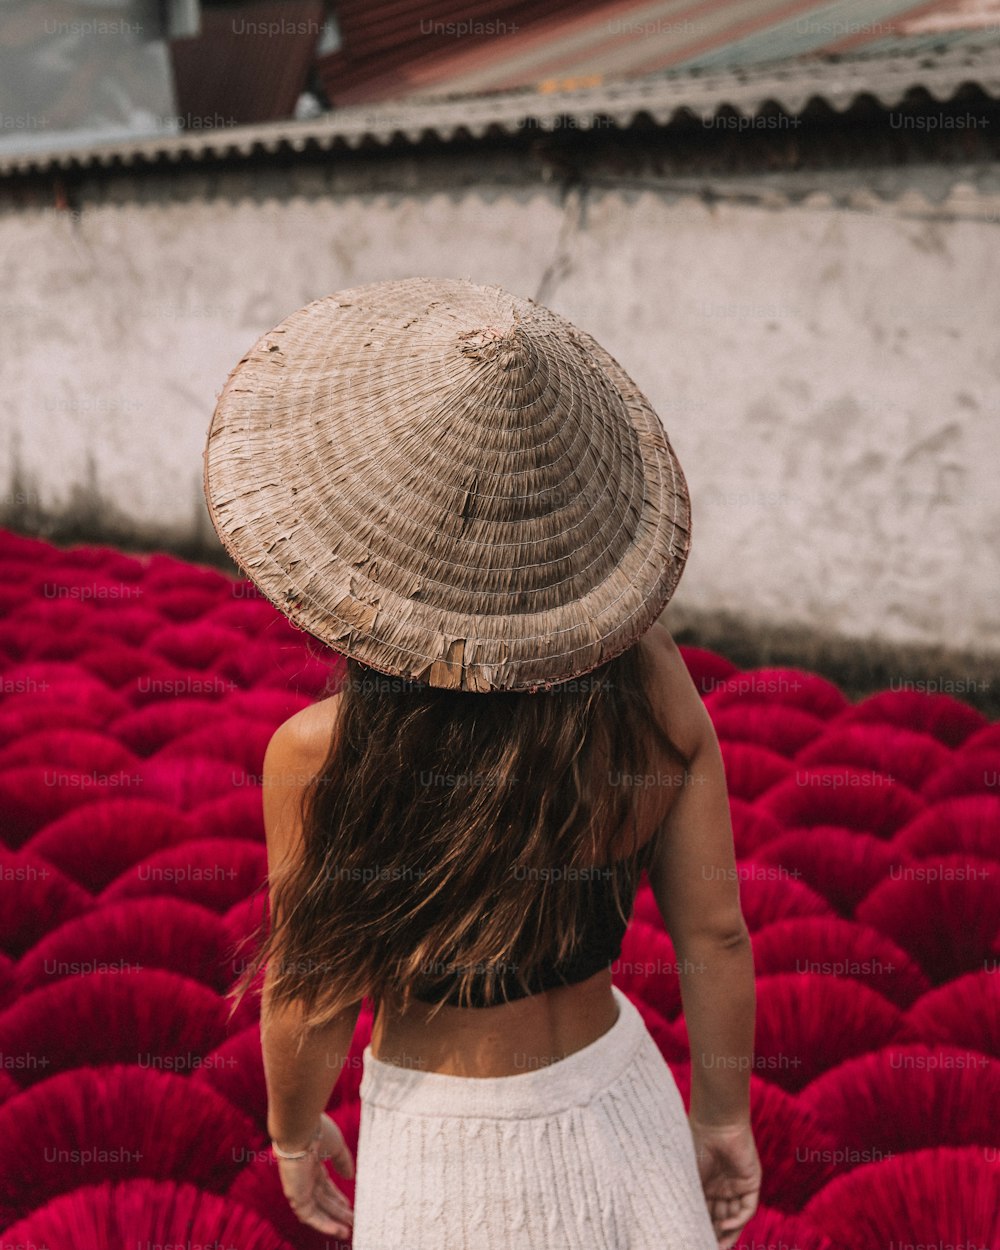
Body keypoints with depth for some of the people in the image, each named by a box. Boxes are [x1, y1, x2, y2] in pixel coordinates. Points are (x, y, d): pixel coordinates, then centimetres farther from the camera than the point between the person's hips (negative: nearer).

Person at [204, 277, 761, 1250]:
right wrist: (724, 1116, 8)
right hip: (621, 1097, 3)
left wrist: (295, 1134, 9)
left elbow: (315, 1006, -12)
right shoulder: (648, 678, -18)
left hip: (455, 1156, -2)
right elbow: (714, 933, -9)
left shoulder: (323, 755, -27)